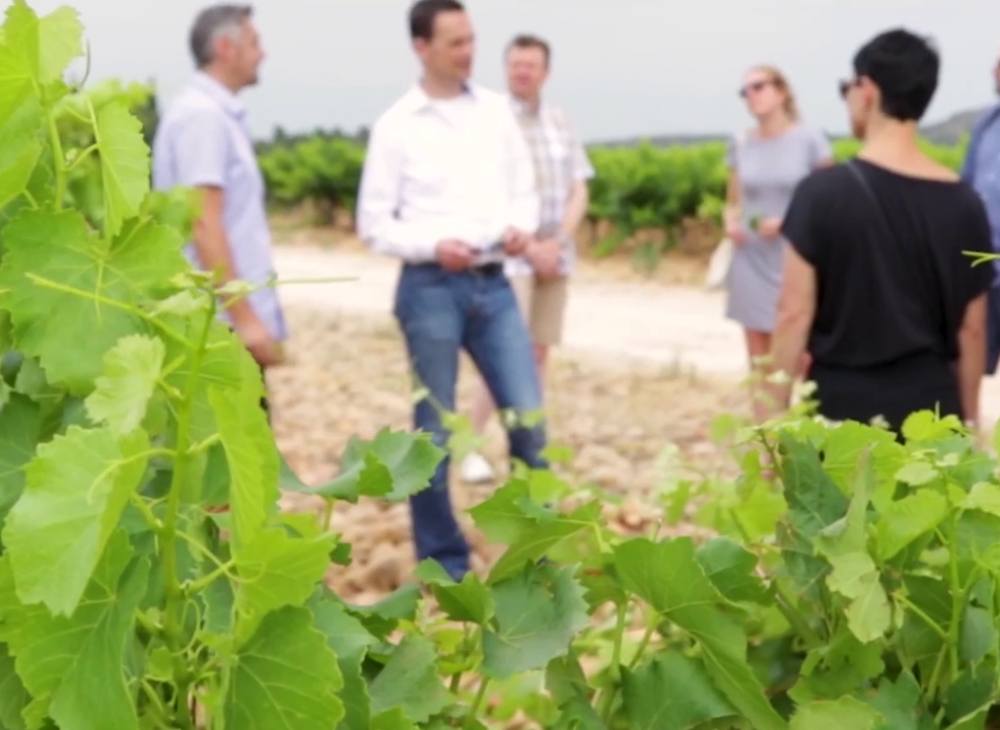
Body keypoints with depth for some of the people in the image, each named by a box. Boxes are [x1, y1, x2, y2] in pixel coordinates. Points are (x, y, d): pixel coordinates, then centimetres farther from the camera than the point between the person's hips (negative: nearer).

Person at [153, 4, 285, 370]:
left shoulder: (220, 113, 16)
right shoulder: (202, 115, -13)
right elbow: (204, 226, -20)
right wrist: (245, 318, -22)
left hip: (234, 324, 10)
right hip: (223, 326, -10)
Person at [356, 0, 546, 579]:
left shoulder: (497, 110, 8)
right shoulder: (397, 125, -2)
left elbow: (525, 189, 13)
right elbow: (374, 224, -2)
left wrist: (521, 228, -9)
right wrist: (433, 247, -18)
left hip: (493, 285, 3)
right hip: (431, 289, -3)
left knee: (529, 418, 0)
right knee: (435, 429, 5)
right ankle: (443, 560, 17)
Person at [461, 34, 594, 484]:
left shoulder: (560, 123, 10)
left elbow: (579, 193, 9)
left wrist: (557, 243, -6)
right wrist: (526, 245, -12)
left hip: (555, 256, 5)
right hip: (508, 256, -5)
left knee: (539, 352, 7)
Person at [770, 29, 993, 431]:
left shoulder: (823, 192, -9)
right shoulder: (962, 202, 1)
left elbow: (795, 313, -8)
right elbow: (971, 328, 7)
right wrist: (969, 419, 17)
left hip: (842, 407, -3)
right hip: (930, 410, 3)